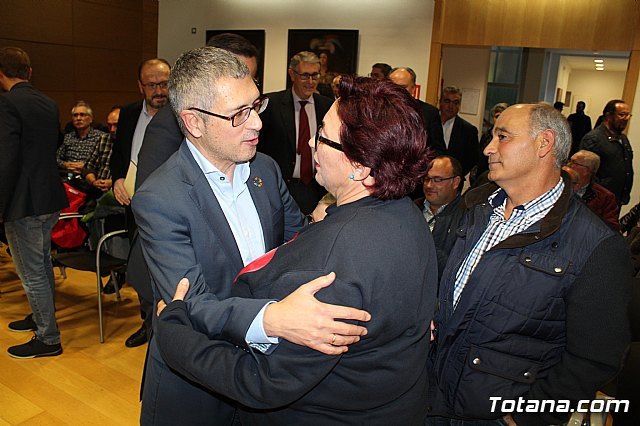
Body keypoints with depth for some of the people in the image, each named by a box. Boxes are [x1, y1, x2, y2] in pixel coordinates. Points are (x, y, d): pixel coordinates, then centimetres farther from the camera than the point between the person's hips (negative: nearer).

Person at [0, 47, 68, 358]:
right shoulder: (50, 104, 8)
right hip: (50, 198, 9)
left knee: (31, 273, 2)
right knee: (42, 264, 23)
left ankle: (48, 338, 13)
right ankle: (41, 316, 41)